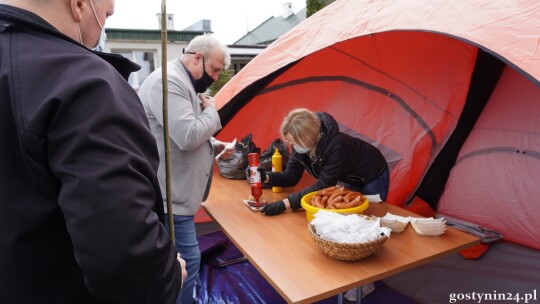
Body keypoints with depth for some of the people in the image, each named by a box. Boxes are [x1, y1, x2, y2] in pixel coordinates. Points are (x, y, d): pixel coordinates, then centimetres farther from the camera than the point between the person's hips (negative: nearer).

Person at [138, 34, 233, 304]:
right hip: (169, 193, -11)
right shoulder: (168, 81, -19)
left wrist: (215, 146, 8)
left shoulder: (183, 83, 16)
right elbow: (187, 136, -29)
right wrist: (211, 111, -11)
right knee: (186, 260, -2)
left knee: (178, 259, 21)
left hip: (176, 190, 11)